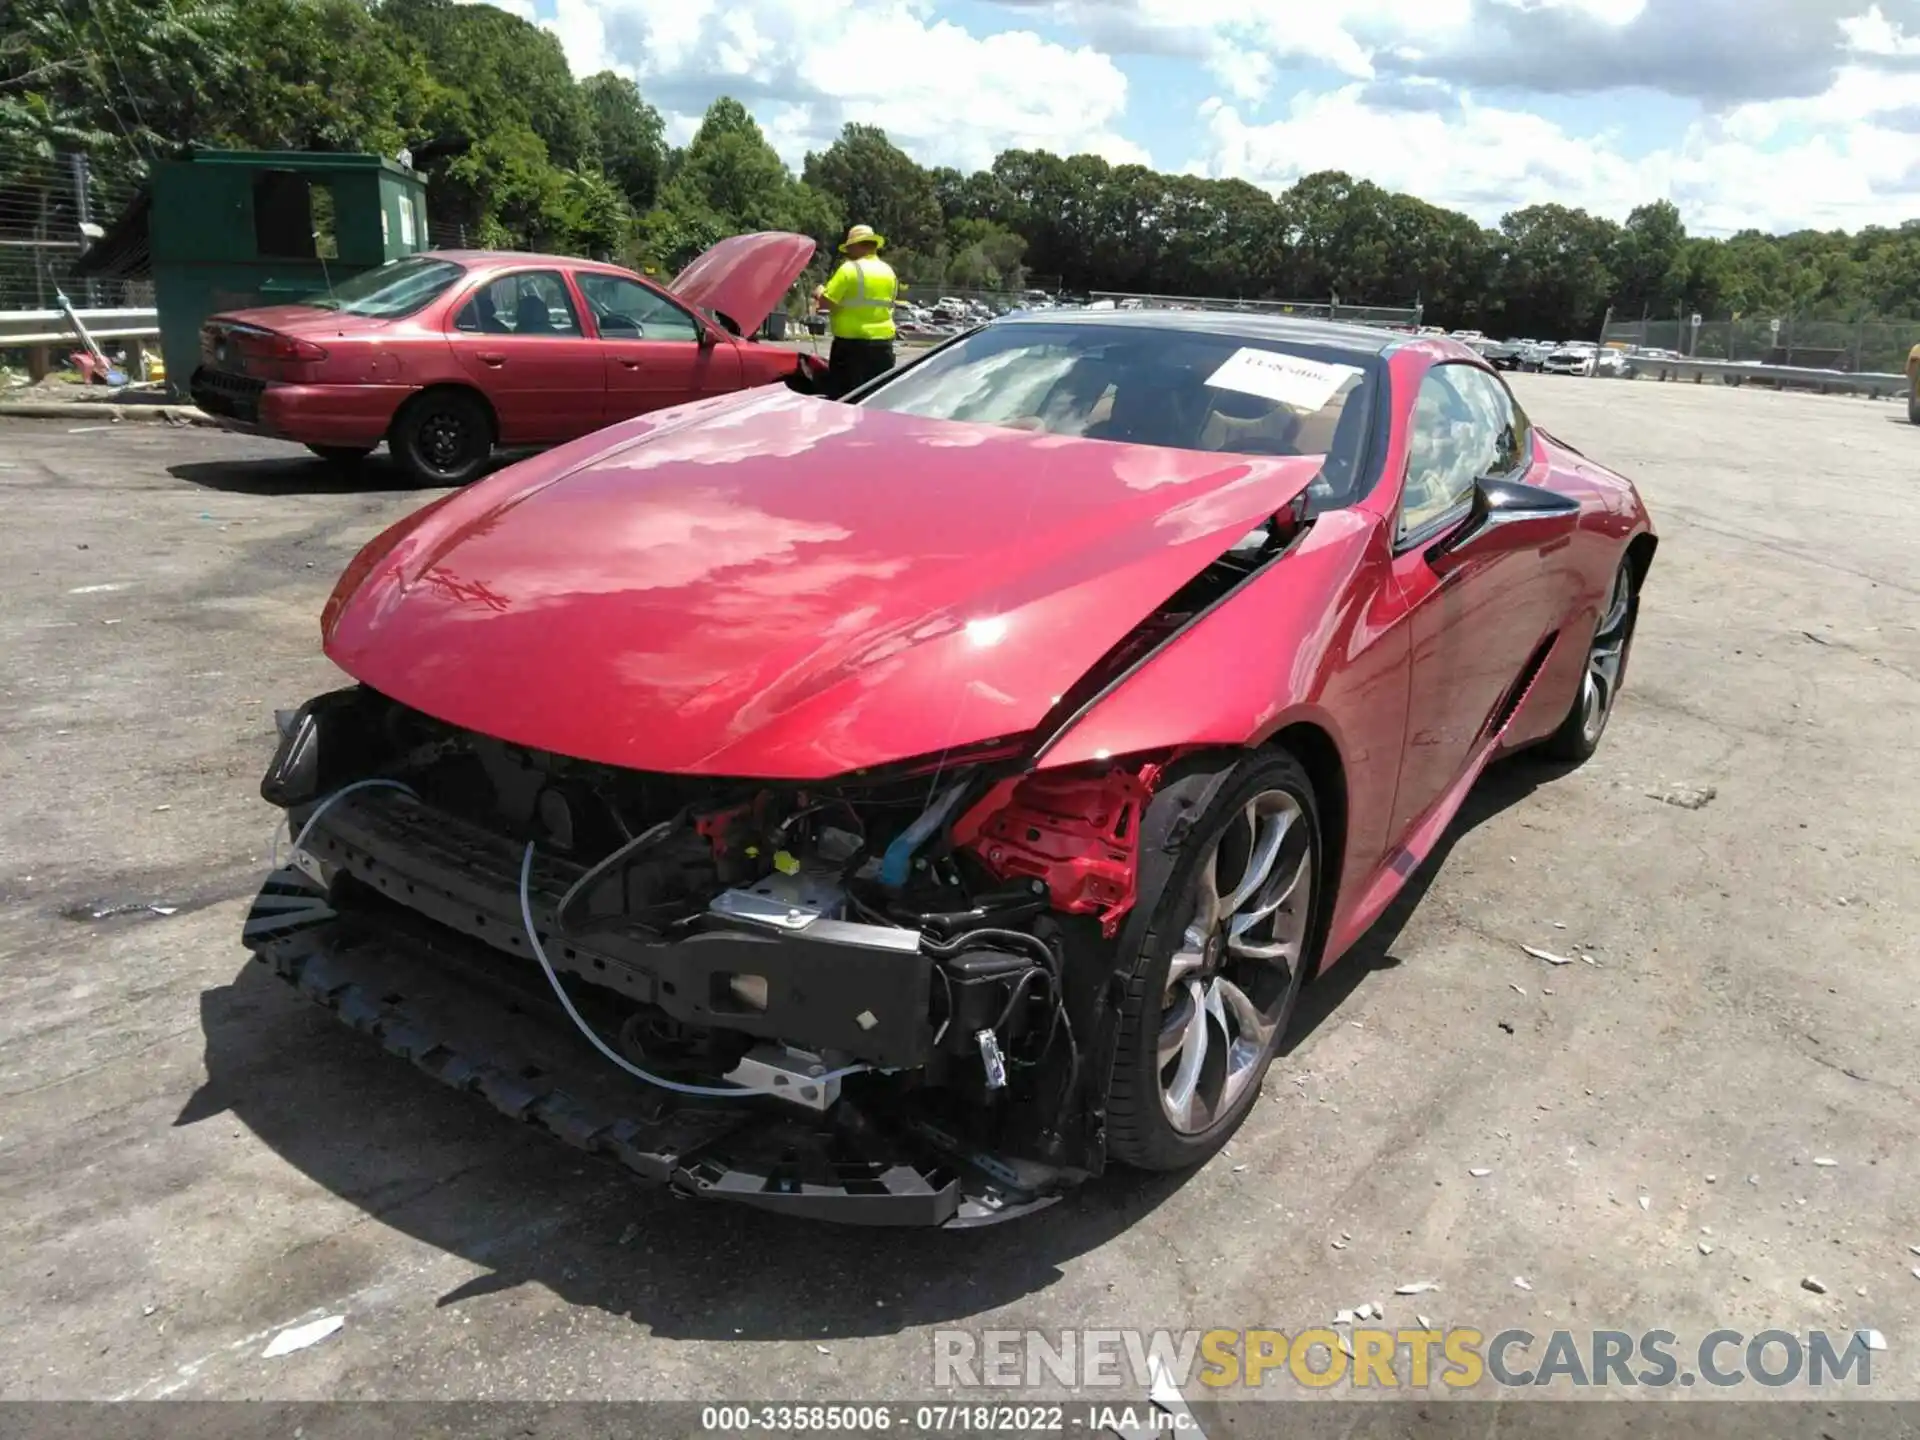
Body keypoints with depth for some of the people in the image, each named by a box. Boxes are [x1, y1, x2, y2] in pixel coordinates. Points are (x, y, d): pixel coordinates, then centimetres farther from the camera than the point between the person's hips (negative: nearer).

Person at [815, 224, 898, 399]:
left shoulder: (850, 269, -10)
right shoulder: (888, 271, 11)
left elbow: (826, 302, -13)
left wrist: (820, 293, 9)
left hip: (852, 343, -6)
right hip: (883, 342, 6)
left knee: (843, 398, -3)